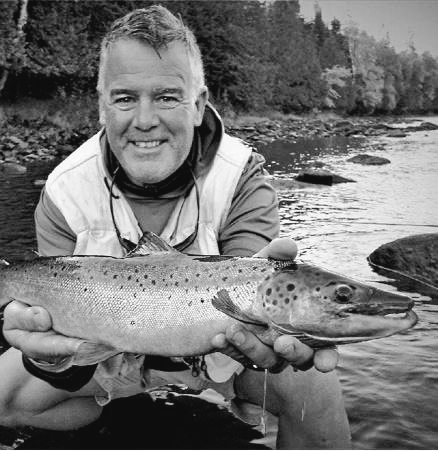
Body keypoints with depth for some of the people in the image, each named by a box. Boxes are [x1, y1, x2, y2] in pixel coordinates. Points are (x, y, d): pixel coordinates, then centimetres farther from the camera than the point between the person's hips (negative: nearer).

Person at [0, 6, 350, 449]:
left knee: (310, 384, -27)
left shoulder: (242, 179, -22)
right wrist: (48, 352, -48)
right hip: (114, 352, 3)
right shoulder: (65, 193, -17)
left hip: (218, 348, -2)